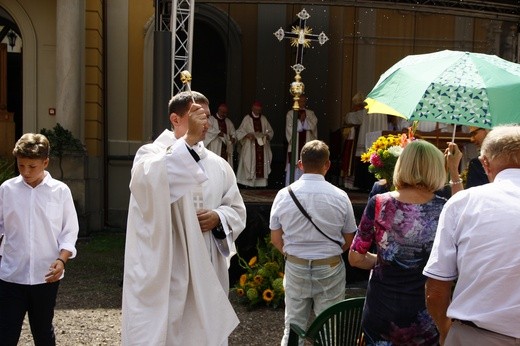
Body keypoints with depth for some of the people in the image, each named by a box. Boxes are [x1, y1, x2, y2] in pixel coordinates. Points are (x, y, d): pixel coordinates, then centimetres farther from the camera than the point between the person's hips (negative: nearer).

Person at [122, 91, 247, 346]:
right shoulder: (151, 154, -4)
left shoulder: (218, 165, 9)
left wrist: (218, 218, -8)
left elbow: (238, 210, 14)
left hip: (207, 271, 5)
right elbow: (151, 180, -28)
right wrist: (189, 137, -25)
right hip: (163, 271, -4)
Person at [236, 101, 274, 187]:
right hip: (250, 147, -3)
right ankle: (249, 182, 1)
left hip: (262, 146, 3)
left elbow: (270, 131, 15)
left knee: (262, 165, -1)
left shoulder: (263, 119, 9)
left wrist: (267, 136, -6)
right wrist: (247, 135, -19)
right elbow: (239, 132, -2)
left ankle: (261, 182, 4)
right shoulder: (247, 118, -1)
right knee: (250, 164, -5)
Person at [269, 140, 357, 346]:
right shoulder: (340, 197, -10)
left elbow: (276, 239, -1)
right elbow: (348, 240, 0)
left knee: (293, 326, 14)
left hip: (295, 267, 1)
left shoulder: (284, 195, -7)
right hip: (330, 269, -1)